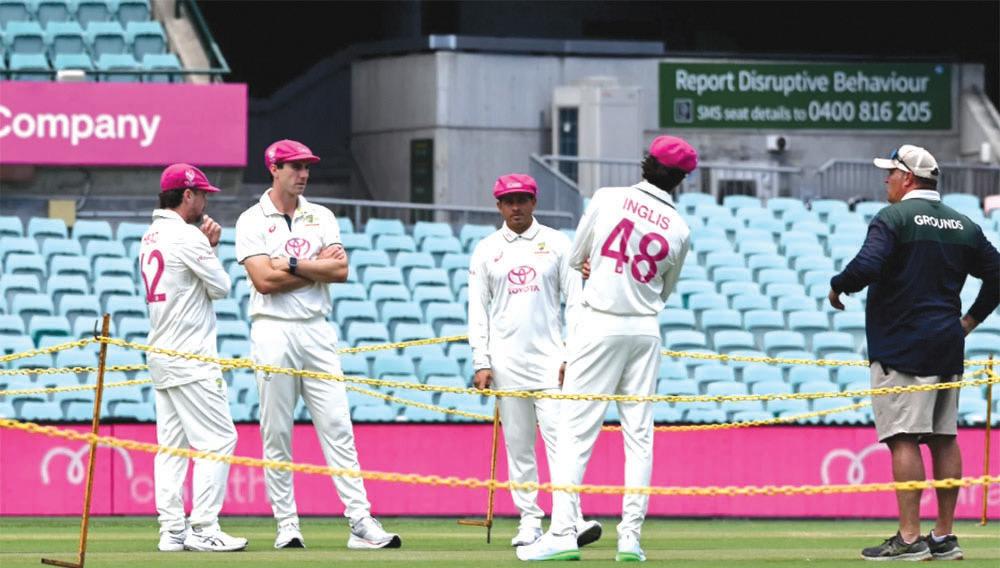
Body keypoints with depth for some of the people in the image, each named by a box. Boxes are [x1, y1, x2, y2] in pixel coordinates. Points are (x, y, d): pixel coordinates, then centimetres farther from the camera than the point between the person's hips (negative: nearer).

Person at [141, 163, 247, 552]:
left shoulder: (150, 237, 15)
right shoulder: (186, 236, -13)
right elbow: (220, 287, -7)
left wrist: (208, 247, 11)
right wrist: (210, 249, 8)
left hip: (160, 356, 9)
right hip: (190, 357, -9)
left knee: (172, 444, 8)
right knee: (217, 440, -8)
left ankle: (172, 530, 5)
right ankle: (204, 530, -13)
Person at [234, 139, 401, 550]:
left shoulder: (321, 217, 13)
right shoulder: (252, 221, 1)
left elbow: (341, 270, 0)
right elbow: (264, 280, -12)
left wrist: (292, 265, -8)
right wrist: (318, 268, -5)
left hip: (317, 332, 3)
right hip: (272, 331, -3)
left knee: (337, 426, -2)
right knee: (276, 432, 0)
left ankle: (361, 522, -7)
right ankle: (286, 524, 5)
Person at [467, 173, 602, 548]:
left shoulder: (556, 243, 7)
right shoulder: (486, 250, 10)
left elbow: (575, 301, 4)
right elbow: (477, 309, 8)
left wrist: (572, 356, -5)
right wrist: (481, 363, -1)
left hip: (549, 355, -2)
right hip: (506, 359, 2)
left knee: (558, 434, -12)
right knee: (517, 443, 1)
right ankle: (529, 520, 5)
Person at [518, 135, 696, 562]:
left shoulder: (607, 199, -6)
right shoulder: (679, 229, 1)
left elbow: (575, 258, 6)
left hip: (600, 326, -3)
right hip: (646, 331, 3)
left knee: (576, 431, -4)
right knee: (639, 434, 6)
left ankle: (562, 533, -11)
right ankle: (631, 536, 2)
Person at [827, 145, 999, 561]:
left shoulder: (894, 218, -8)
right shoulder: (963, 226, 13)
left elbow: (866, 266, -22)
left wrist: (837, 287, -4)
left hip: (901, 345, -7)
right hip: (948, 347, 7)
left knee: (903, 440, -9)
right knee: (944, 439, 9)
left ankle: (909, 538, -15)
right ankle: (944, 538, 11)